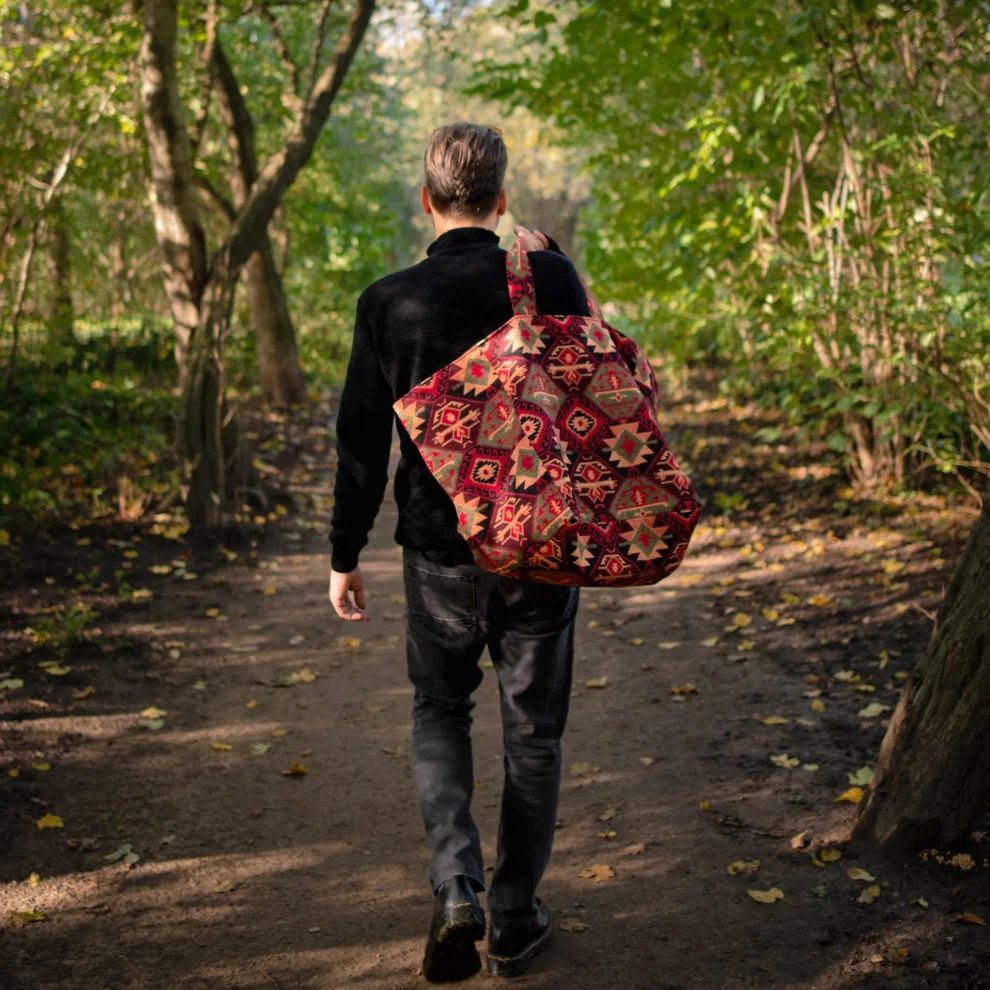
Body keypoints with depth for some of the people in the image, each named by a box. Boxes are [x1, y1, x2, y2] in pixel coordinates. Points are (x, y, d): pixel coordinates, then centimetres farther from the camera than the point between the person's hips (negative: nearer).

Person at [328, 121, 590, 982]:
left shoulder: (389, 302, -7)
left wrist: (346, 555, 5)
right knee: (533, 734, 13)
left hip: (441, 551, 0)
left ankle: (456, 890, 1)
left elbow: (363, 442, -4)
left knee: (440, 714, 20)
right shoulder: (549, 280, -7)